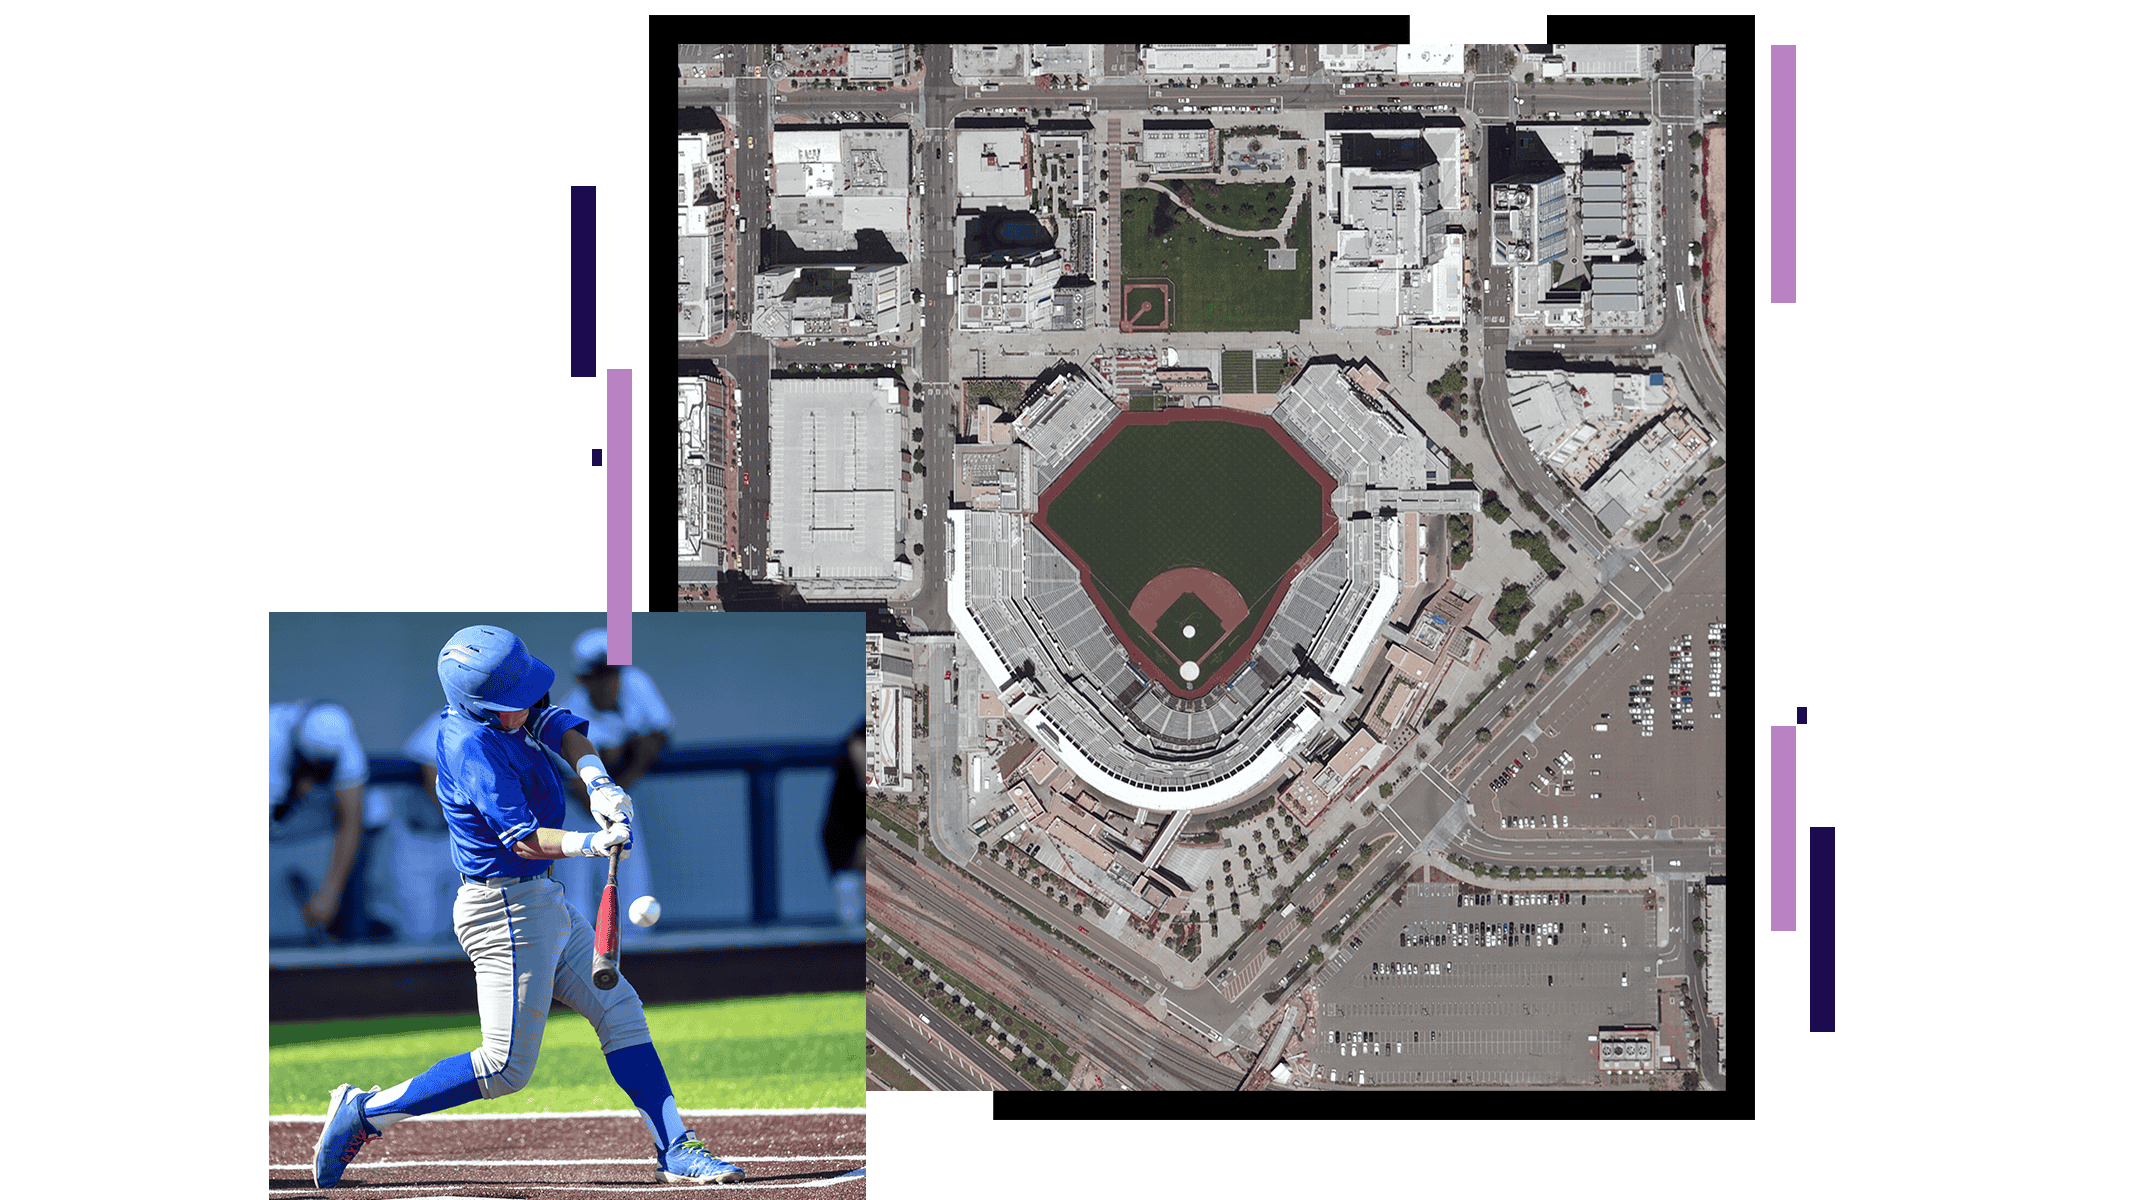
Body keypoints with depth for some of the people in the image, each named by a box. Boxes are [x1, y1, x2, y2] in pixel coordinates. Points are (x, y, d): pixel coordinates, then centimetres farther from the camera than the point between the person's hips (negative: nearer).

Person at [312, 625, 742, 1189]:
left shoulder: (483, 712, 1)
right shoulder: (473, 746, -25)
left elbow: (556, 724, -1)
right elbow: (525, 840, -27)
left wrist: (595, 779, -19)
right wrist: (592, 844, -42)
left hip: (544, 901, 10)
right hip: (508, 908, -10)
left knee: (619, 1011, 10)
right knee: (505, 1068, -7)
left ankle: (674, 1149, 12)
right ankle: (363, 1112, 1)